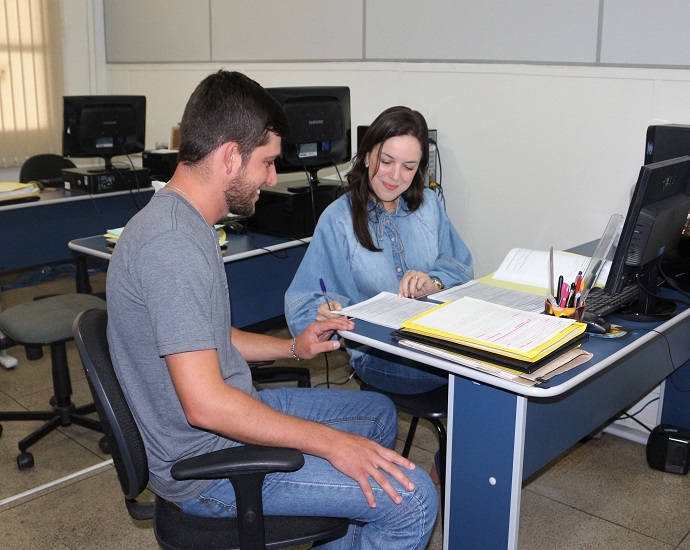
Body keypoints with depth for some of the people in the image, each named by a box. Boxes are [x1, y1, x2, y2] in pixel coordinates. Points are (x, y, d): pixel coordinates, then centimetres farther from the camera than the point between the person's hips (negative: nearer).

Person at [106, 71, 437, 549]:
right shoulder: (171, 243, -27)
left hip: (228, 415, 10)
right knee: (412, 499, -16)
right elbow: (205, 404, -30)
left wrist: (294, 347, 10)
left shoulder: (183, 222, 6)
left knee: (379, 413, 21)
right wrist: (329, 442, -23)